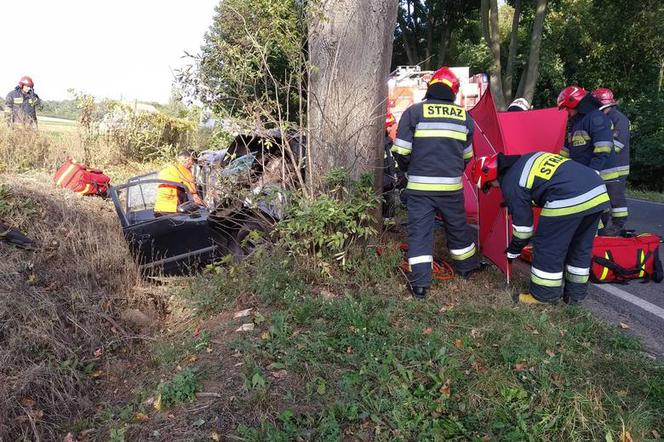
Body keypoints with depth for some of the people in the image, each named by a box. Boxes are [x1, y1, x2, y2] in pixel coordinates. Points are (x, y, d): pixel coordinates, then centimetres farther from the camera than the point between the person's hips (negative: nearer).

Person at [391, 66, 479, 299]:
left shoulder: (414, 112, -3)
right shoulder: (464, 116, 8)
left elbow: (401, 151, -4)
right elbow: (467, 155, 16)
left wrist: (408, 170, 15)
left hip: (419, 185, -3)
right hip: (451, 186, 3)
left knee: (419, 230, 3)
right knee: (458, 227, 20)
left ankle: (419, 283, 2)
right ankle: (466, 266, 40)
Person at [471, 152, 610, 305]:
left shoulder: (510, 184, 1)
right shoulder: (526, 159, 25)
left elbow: (522, 223, 7)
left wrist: (513, 251, 25)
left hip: (569, 200, -9)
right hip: (599, 190, 9)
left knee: (547, 247, 8)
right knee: (580, 247, 21)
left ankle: (544, 294, 19)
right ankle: (575, 293, 34)